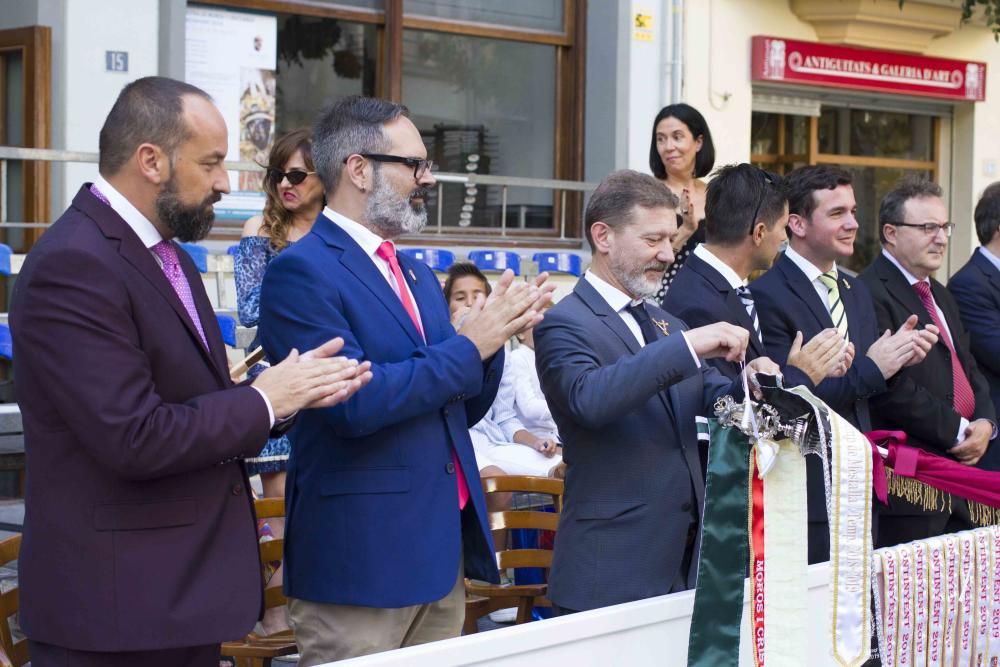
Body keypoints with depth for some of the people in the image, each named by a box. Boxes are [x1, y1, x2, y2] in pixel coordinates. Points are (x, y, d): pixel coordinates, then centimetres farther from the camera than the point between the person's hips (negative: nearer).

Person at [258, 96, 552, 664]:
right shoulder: (302, 271, -11)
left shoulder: (418, 276, 16)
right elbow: (352, 403, -22)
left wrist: (495, 334, -2)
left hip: (444, 553, 8)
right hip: (361, 557, -8)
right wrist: (467, 347, -14)